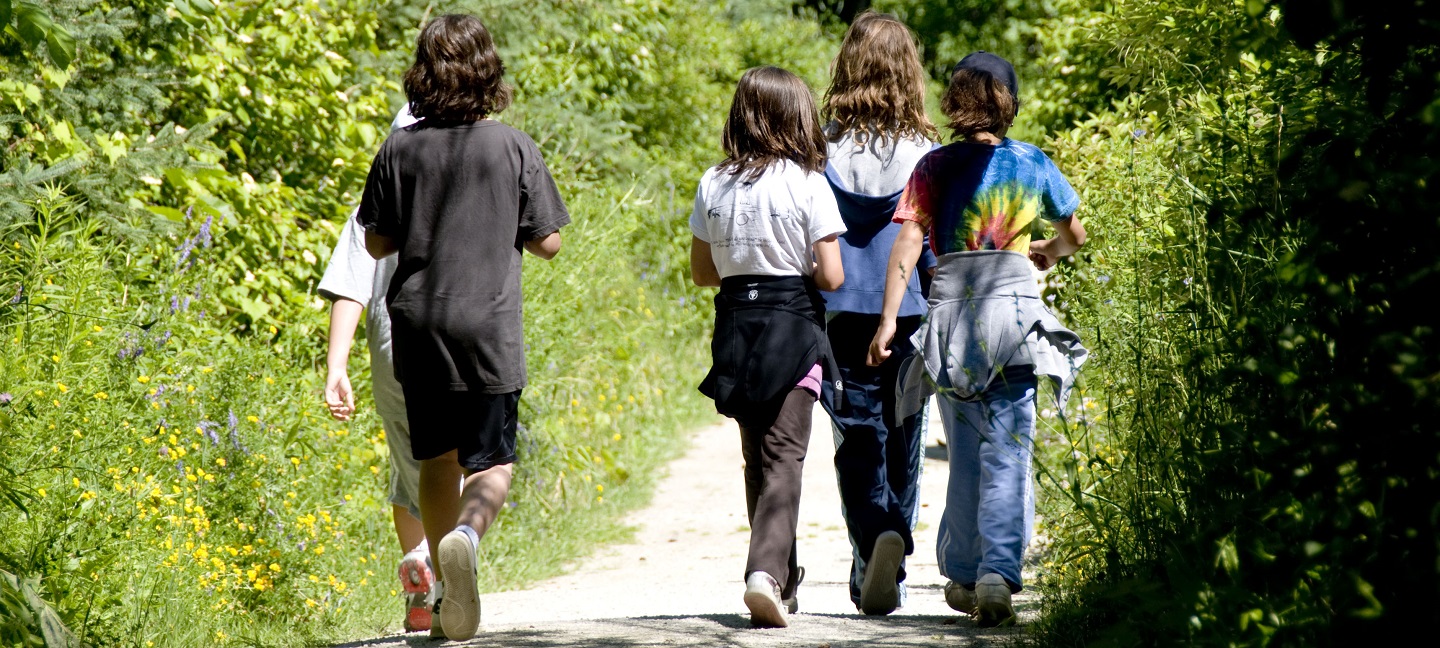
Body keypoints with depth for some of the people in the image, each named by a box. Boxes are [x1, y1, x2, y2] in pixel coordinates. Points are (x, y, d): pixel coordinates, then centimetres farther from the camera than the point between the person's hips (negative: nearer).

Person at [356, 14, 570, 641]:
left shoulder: (399, 149, -1)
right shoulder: (514, 148, -6)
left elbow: (377, 244, 5)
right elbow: (547, 243, -1)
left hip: (418, 326, 2)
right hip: (489, 330, -2)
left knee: (437, 460, 16)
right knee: (490, 463, 2)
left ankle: (448, 592, 20)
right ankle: (467, 534, -29)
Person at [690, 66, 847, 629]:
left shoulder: (713, 185, 3)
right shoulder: (807, 184, -8)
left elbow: (702, 271, 10)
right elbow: (831, 276, -10)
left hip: (735, 325, 4)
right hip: (793, 329, -4)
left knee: (757, 458, 16)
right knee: (784, 458, -6)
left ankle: (781, 580, 23)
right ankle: (766, 571, -24)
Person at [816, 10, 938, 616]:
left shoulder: (824, 148, -4)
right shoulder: (924, 152, -4)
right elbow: (935, 246, -2)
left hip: (844, 315, 0)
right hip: (910, 314, 0)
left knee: (857, 438, 4)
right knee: (903, 442, 9)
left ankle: (874, 536, -18)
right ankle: (890, 577, 7)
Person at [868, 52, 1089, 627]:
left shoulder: (934, 168, 1)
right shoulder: (1032, 164, 5)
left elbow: (908, 243, -8)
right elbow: (1075, 235, 17)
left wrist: (889, 319, -9)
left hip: (952, 309, 1)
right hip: (1014, 305, -1)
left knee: (965, 452, 13)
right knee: (1007, 453, -4)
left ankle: (964, 576, 19)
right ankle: (998, 573, -19)